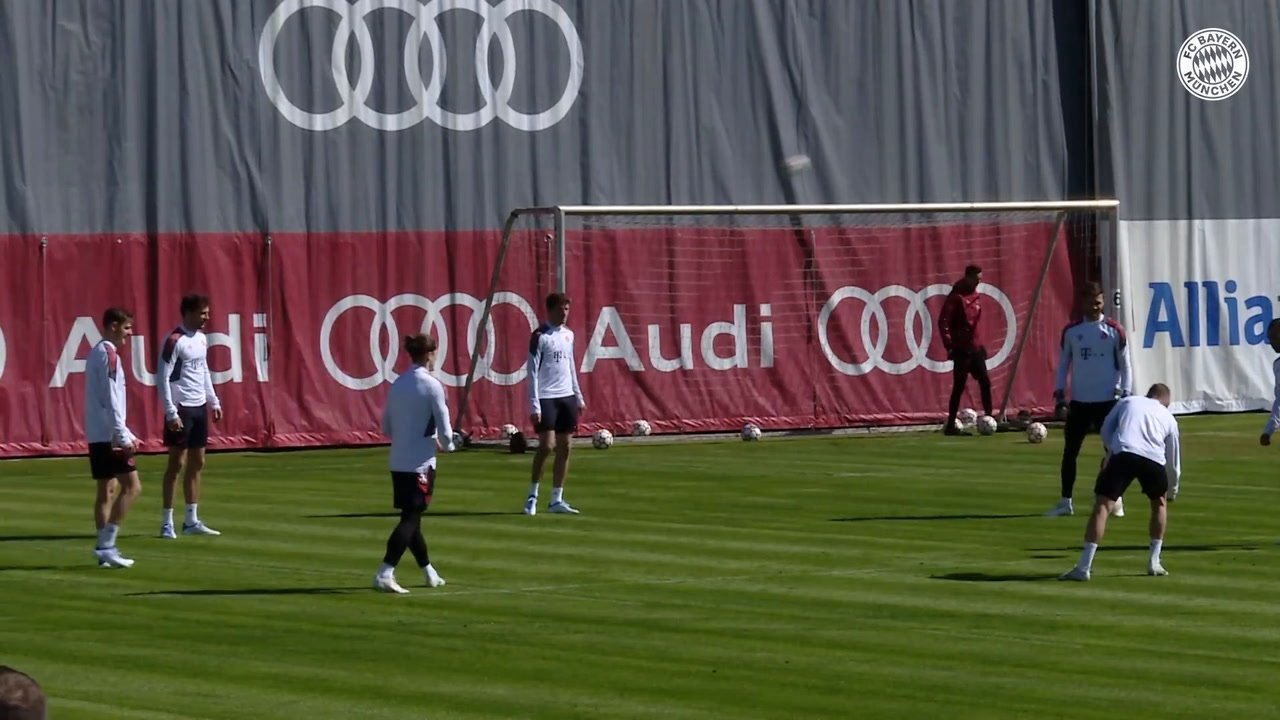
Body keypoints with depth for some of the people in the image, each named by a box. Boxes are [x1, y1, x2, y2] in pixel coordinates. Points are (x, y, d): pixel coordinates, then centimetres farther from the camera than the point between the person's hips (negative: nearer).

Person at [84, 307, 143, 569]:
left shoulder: (98, 353, 17)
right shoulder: (109, 355, -12)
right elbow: (111, 401, -18)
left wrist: (126, 434, 24)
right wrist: (123, 437, -18)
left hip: (97, 436, 10)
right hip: (109, 435, -10)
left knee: (107, 490, 11)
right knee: (132, 486, -8)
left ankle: (104, 549, 10)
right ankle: (106, 545, -12)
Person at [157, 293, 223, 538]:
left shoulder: (202, 339, 11)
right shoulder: (174, 341, -13)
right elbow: (163, 378, -15)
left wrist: (214, 402, 17)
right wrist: (171, 413, -19)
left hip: (200, 407, 8)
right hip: (181, 408, -8)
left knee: (197, 463, 9)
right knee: (177, 463, -5)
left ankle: (191, 521, 14)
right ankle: (167, 522, 0)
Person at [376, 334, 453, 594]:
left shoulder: (397, 385, 7)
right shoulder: (432, 386, -12)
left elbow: (386, 428, 13)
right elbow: (444, 429, -12)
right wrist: (447, 445, 10)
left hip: (398, 462, 7)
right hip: (420, 462, -7)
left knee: (411, 517, 16)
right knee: (410, 519, -6)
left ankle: (429, 572, 30)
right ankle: (385, 574, -16)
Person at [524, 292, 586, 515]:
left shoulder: (568, 335, 12)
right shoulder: (540, 336, -8)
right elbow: (533, 371, -10)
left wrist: (579, 397, 17)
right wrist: (534, 405, -15)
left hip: (567, 396, 7)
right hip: (546, 397, -7)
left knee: (564, 447, 4)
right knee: (546, 446, -12)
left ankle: (556, 500, 9)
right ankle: (532, 495, 1)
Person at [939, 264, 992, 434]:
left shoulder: (976, 297, 12)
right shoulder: (956, 297, -12)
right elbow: (943, 322, -17)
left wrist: (979, 342, 18)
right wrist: (949, 345, -20)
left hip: (976, 347, 8)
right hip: (962, 349, -8)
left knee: (985, 382, 6)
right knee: (959, 387, -6)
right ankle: (950, 425, -1)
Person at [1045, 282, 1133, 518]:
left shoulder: (1114, 330, -2)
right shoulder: (1071, 331, 5)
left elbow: (1124, 365, 1)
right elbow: (1063, 364, 10)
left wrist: (1126, 393, -7)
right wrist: (1059, 394, 2)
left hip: (1107, 401, -2)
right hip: (1079, 401, 2)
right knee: (1070, 451, 3)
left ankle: (1116, 499, 12)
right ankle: (1065, 502, 9)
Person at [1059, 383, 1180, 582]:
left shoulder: (1127, 402, 29)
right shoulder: (1169, 418, 30)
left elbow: (1106, 431, 21)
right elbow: (1173, 460, 35)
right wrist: (1172, 492, 48)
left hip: (1123, 454, -2)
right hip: (1154, 460, 2)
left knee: (1102, 507, -3)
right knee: (1159, 503, 30)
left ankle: (1084, 567, -14)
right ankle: (1154, 562, 28)